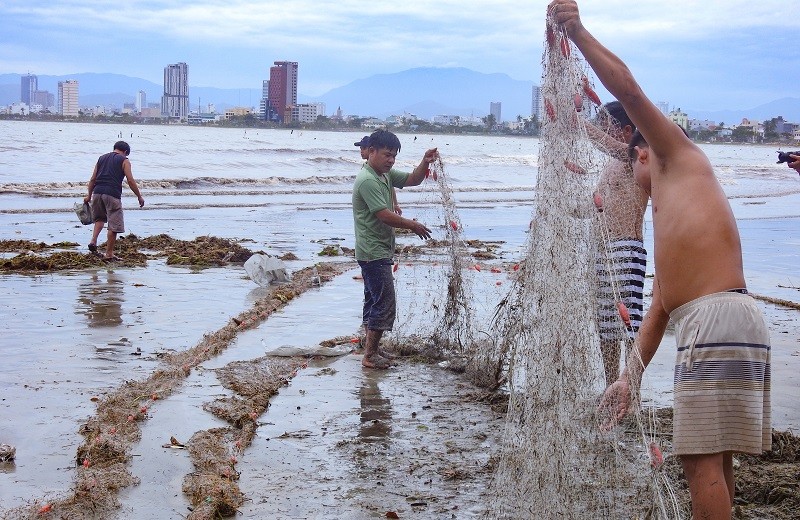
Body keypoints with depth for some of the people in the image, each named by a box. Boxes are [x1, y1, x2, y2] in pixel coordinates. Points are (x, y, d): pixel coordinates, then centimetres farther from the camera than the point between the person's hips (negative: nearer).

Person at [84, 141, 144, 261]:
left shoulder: (102, 158, 20)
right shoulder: (124, 161, 5)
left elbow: (93, 179, 18)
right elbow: (130, 181, -2)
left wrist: (89, 196, 25)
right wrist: (139, 197, 5)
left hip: (97, 192, 6)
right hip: (112, 194, -6)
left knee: (100, 218, 28)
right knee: (114, 225, 1)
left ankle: (93, 241, 7)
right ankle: (109, 254, 3)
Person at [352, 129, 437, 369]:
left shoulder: (385, 174, 11)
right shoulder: (368, 180, -19)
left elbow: (411, 180, 18)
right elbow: (385, 215, -23)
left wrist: (425, 163, -2)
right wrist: (413, 225, -10)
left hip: (376, 252, 10)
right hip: (374, 252, -10)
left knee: (374, 302, 14)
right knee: (385, 304, -8)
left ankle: (371, 352, 21)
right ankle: (370, 356, -4)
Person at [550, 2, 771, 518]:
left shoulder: (681, 156, 10)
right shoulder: (666, 216, 30)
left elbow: (629, 88, -4)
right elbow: (659, 306, 25)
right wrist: (630, 377, 23)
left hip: (720, 316, -10)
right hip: (704, 324, 10)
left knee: (702, 459, -7)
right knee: (714, 457, 16)